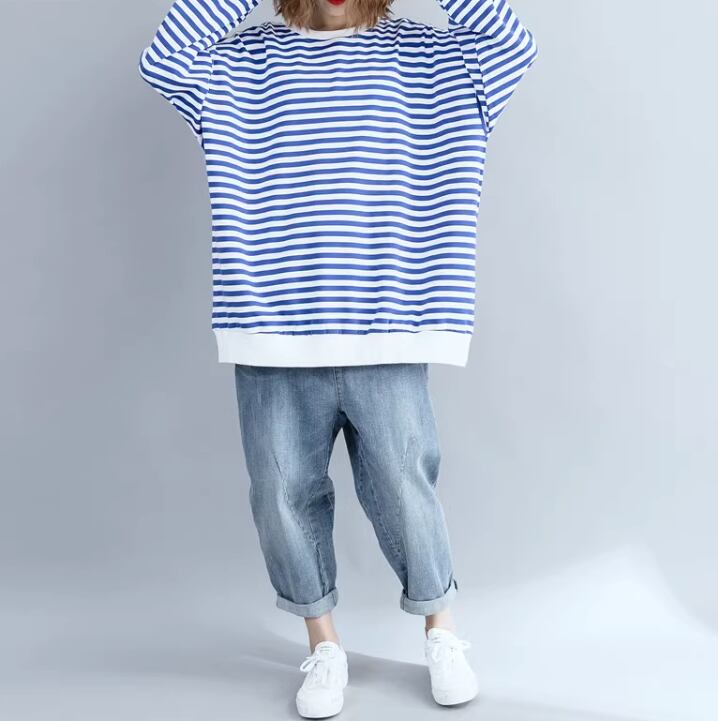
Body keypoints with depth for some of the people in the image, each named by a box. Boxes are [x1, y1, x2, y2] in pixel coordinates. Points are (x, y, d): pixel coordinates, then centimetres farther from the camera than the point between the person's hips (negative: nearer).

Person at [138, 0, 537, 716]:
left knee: (403, 489, 5)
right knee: (284, 495, 7)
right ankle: (323, 645, 31)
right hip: (273, 335, 2)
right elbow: (164, 59, -5)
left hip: (386, 336, -1)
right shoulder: (244, 60, 11)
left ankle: (441, 630, 32)